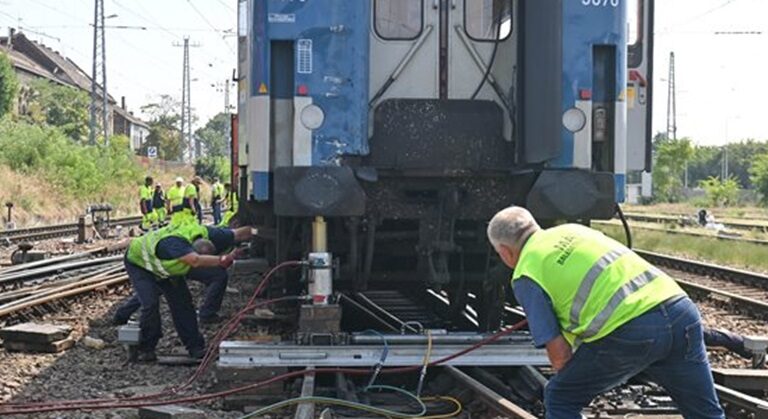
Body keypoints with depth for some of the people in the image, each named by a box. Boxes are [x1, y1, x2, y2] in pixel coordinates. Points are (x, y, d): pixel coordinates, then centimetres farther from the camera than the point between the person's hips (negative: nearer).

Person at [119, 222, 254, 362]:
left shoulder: (206, 235, -28)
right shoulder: (173, 242, -48)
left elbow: (239, 234, -19)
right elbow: (196, 261, -66)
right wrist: (223, 260, -69)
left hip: (166, 267, 6)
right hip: (139, 262, -6)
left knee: (182, 302, -2)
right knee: (150, 304, -20)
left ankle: (195, 347, 6)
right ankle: (145, 349, -3)